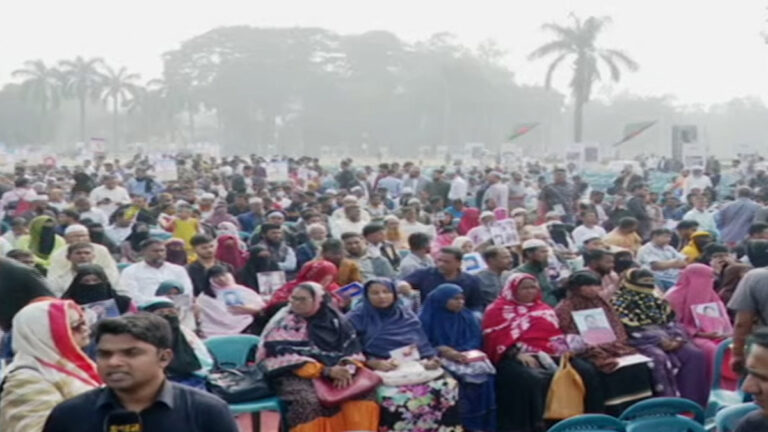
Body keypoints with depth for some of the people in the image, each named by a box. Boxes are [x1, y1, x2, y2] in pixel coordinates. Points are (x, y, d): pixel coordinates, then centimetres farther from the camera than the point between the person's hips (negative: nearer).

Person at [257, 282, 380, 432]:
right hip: (296, 375, -3)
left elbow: (352, 347, 4)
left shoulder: (334, 318, 8)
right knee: (309, 401, -34)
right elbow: (289, 358, -13)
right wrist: (326, 371, -22)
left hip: (335, 370, 4)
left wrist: (346, 368, -18)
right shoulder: (284, 324, -3)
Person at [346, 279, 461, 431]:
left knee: (449, 386, -21)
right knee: (395, 396, -36)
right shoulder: (358, 318, 7)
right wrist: (375, 363, -17)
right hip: (381, 373, -4)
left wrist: (431, 360, -4)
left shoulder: (407, 316, 19)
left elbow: (424, 345, 17)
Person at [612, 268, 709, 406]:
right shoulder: (621, 304, -2)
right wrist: (661, 341, -18)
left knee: (695, 355, -14)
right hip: (642, 342, -6)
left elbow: (671, 321, 16)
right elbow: (631, 330, -12)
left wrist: (676, 338, -7)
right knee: (659, 358, -36)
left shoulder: (656, 300, 20)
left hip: (667, 339, 7)